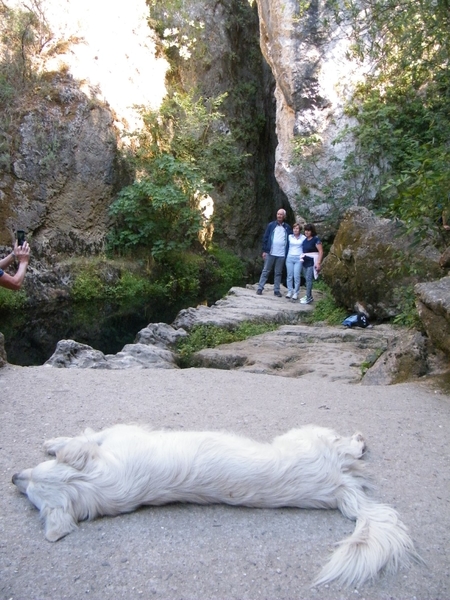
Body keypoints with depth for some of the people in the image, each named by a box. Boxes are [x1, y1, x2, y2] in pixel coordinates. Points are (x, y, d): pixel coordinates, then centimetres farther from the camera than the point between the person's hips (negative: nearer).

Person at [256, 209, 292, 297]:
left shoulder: (288, 227, 6)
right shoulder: (271, 225, 2)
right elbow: (265, 238, 1)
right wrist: (264, 250, -4)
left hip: (281, 255, 1)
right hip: (270, 253, -1)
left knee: (278, 273, 8)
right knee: (265, 271, 3)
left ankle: (276, 290, 15)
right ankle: (260, 288, 7)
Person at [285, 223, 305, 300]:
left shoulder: (303, 238, 0)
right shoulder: (289, 237, 6)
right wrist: (286, 256, 13)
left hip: (298, 259, -2)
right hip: (290, 258, 2)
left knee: (296, 276, -7)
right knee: (289, 276, 3)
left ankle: (296, 293, 1)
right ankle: (290, 291, 13)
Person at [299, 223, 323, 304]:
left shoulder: (316, 239, -9)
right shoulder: (305, 240, 12)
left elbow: (321, 251, -13)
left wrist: (318, 263, -19)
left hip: (312, 262, -7)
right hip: (305, 262, 7)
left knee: (309, 279, -11)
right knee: (307, 279, 9)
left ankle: (308, 298, -8)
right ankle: (309, 296, 18)